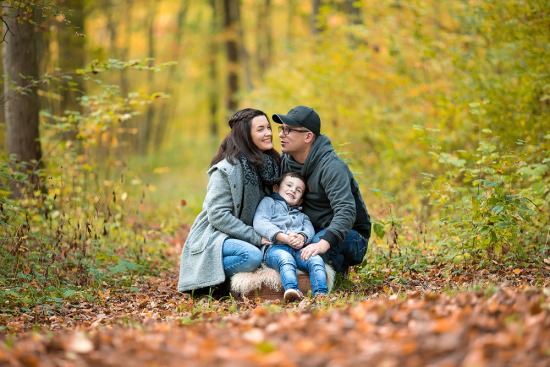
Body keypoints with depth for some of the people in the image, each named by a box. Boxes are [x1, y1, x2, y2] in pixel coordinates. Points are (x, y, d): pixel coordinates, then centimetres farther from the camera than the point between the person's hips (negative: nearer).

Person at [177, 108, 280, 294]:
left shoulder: (270, 165, 4)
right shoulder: (227, 169, -16)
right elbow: (218, 215, -19)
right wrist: (256, 238, -20)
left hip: (241, 237, 8)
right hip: (214, 235, -8)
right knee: (252, 256, -34)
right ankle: (207, 276, -12)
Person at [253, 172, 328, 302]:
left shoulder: (301, 215, 41)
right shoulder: (269, 202, 25)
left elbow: (309, 229, 18)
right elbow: (259, 223, 5)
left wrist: (302, 237, -10)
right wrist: (284, 237, -9)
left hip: (299, 249, 4)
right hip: (276, 247, -4)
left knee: (316, 259, -27)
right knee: (286, 259, -38)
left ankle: (321, 293, -45)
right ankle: (293, 290, -61)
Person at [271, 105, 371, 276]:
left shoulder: (331, 166, -22)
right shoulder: (283, 161, 0)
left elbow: (346, 212, -34)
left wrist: (324, 243, -51)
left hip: (349, 235, -7)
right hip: (311, 230, 7)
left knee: (317, 244, -37)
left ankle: (340, 270, -2)